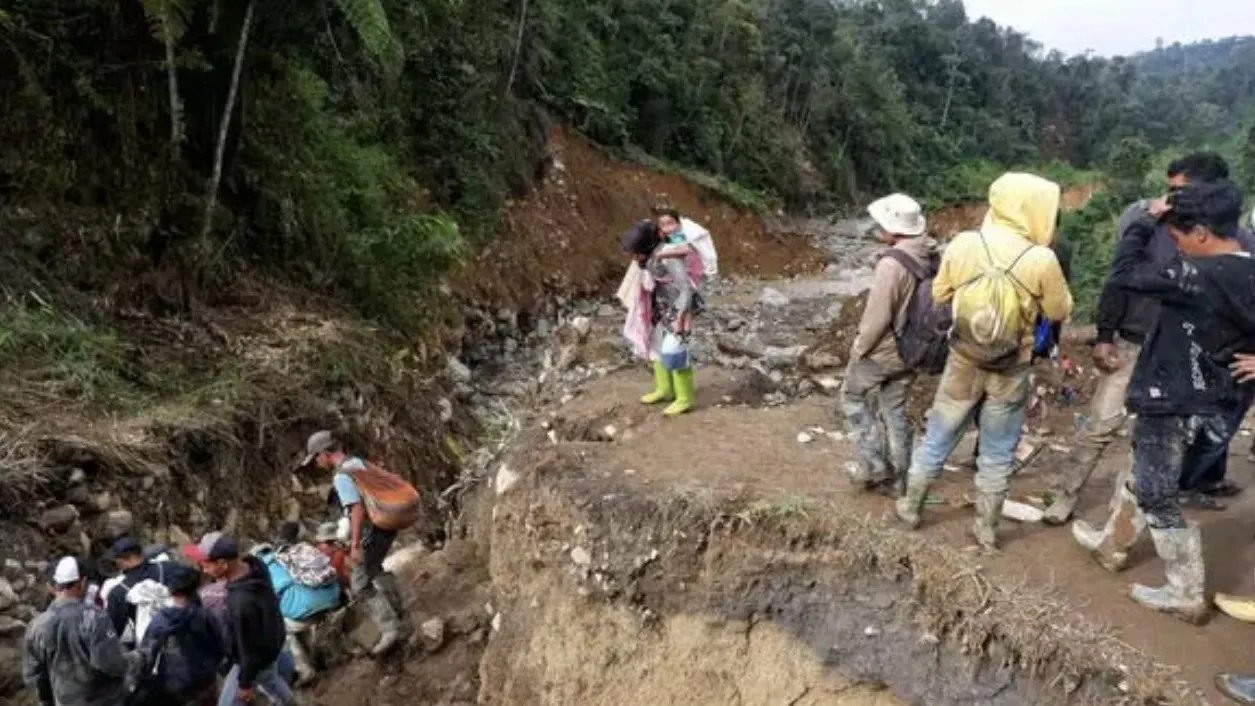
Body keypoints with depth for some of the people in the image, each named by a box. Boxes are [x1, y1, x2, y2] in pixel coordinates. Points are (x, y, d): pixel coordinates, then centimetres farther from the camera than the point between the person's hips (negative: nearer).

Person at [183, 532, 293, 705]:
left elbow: (248, 649, -30)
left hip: (255, 659, -8)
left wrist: (245, 683, -14)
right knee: (269, 677, 36)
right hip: (271, 642, 8)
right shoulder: (255, 566, -20)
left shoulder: (241, 603, -44)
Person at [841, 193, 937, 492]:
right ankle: (897, 473, 25)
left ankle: (873, 465, 13)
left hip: (882, 350, -7)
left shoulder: (892, 264, -27)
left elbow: (877, 317, -23)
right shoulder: (932, 257, -4)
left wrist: (858, 348, -8)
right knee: (895, 409, 18)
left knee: (854, 399, 14)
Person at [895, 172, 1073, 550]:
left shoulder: (962, 244, -12)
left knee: (938, 439, 18)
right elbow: (1060, 312, -3)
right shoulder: (1041, 260, -18)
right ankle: (986, 528, 26)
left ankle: (910, 507, 31)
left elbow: (939, 294, 3)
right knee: (997, 454, 14)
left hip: (963, 363, 2)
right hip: (1010, 372, -2)